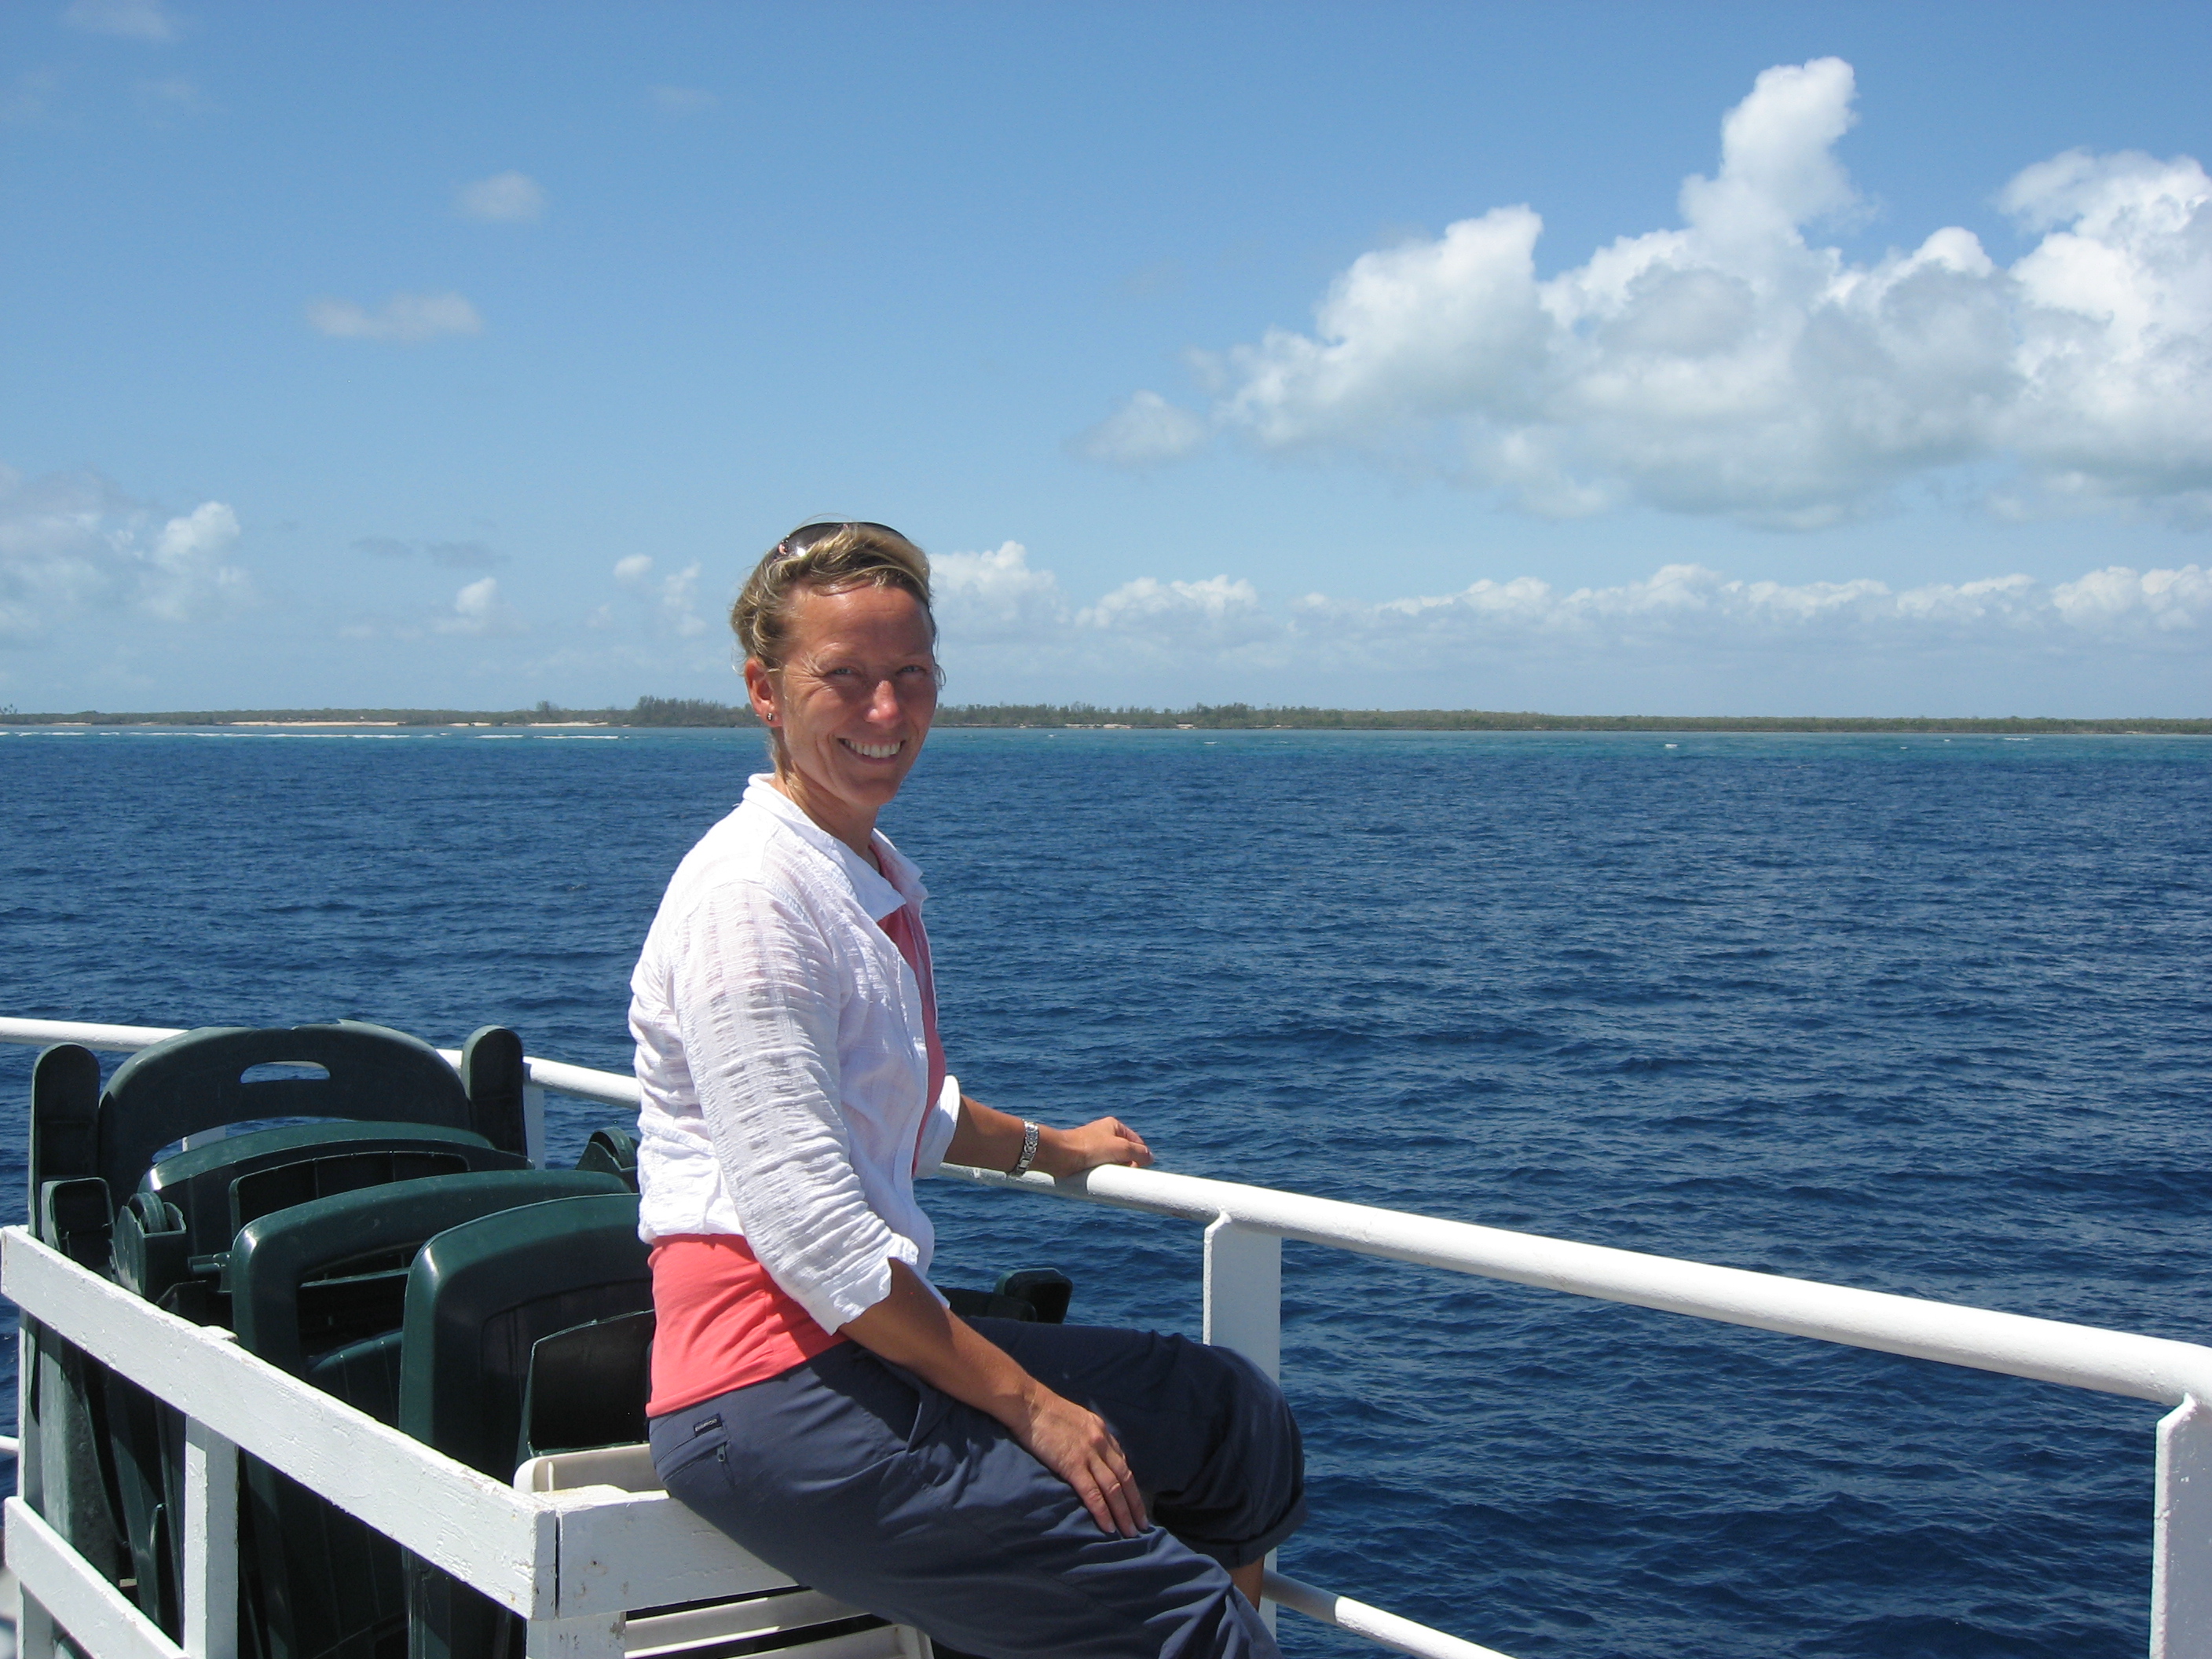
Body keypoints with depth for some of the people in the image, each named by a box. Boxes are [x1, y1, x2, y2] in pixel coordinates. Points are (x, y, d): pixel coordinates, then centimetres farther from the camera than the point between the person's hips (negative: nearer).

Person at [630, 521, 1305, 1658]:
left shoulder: (877, 877, 12)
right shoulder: (751, 894, -16)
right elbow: (811, 1232, -21)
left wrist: (1045, 1149, 43)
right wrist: (1031, 1405, -15)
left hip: (866, 1335, 10)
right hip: (771, 1392, -10)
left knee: (1232, 1418, 15)